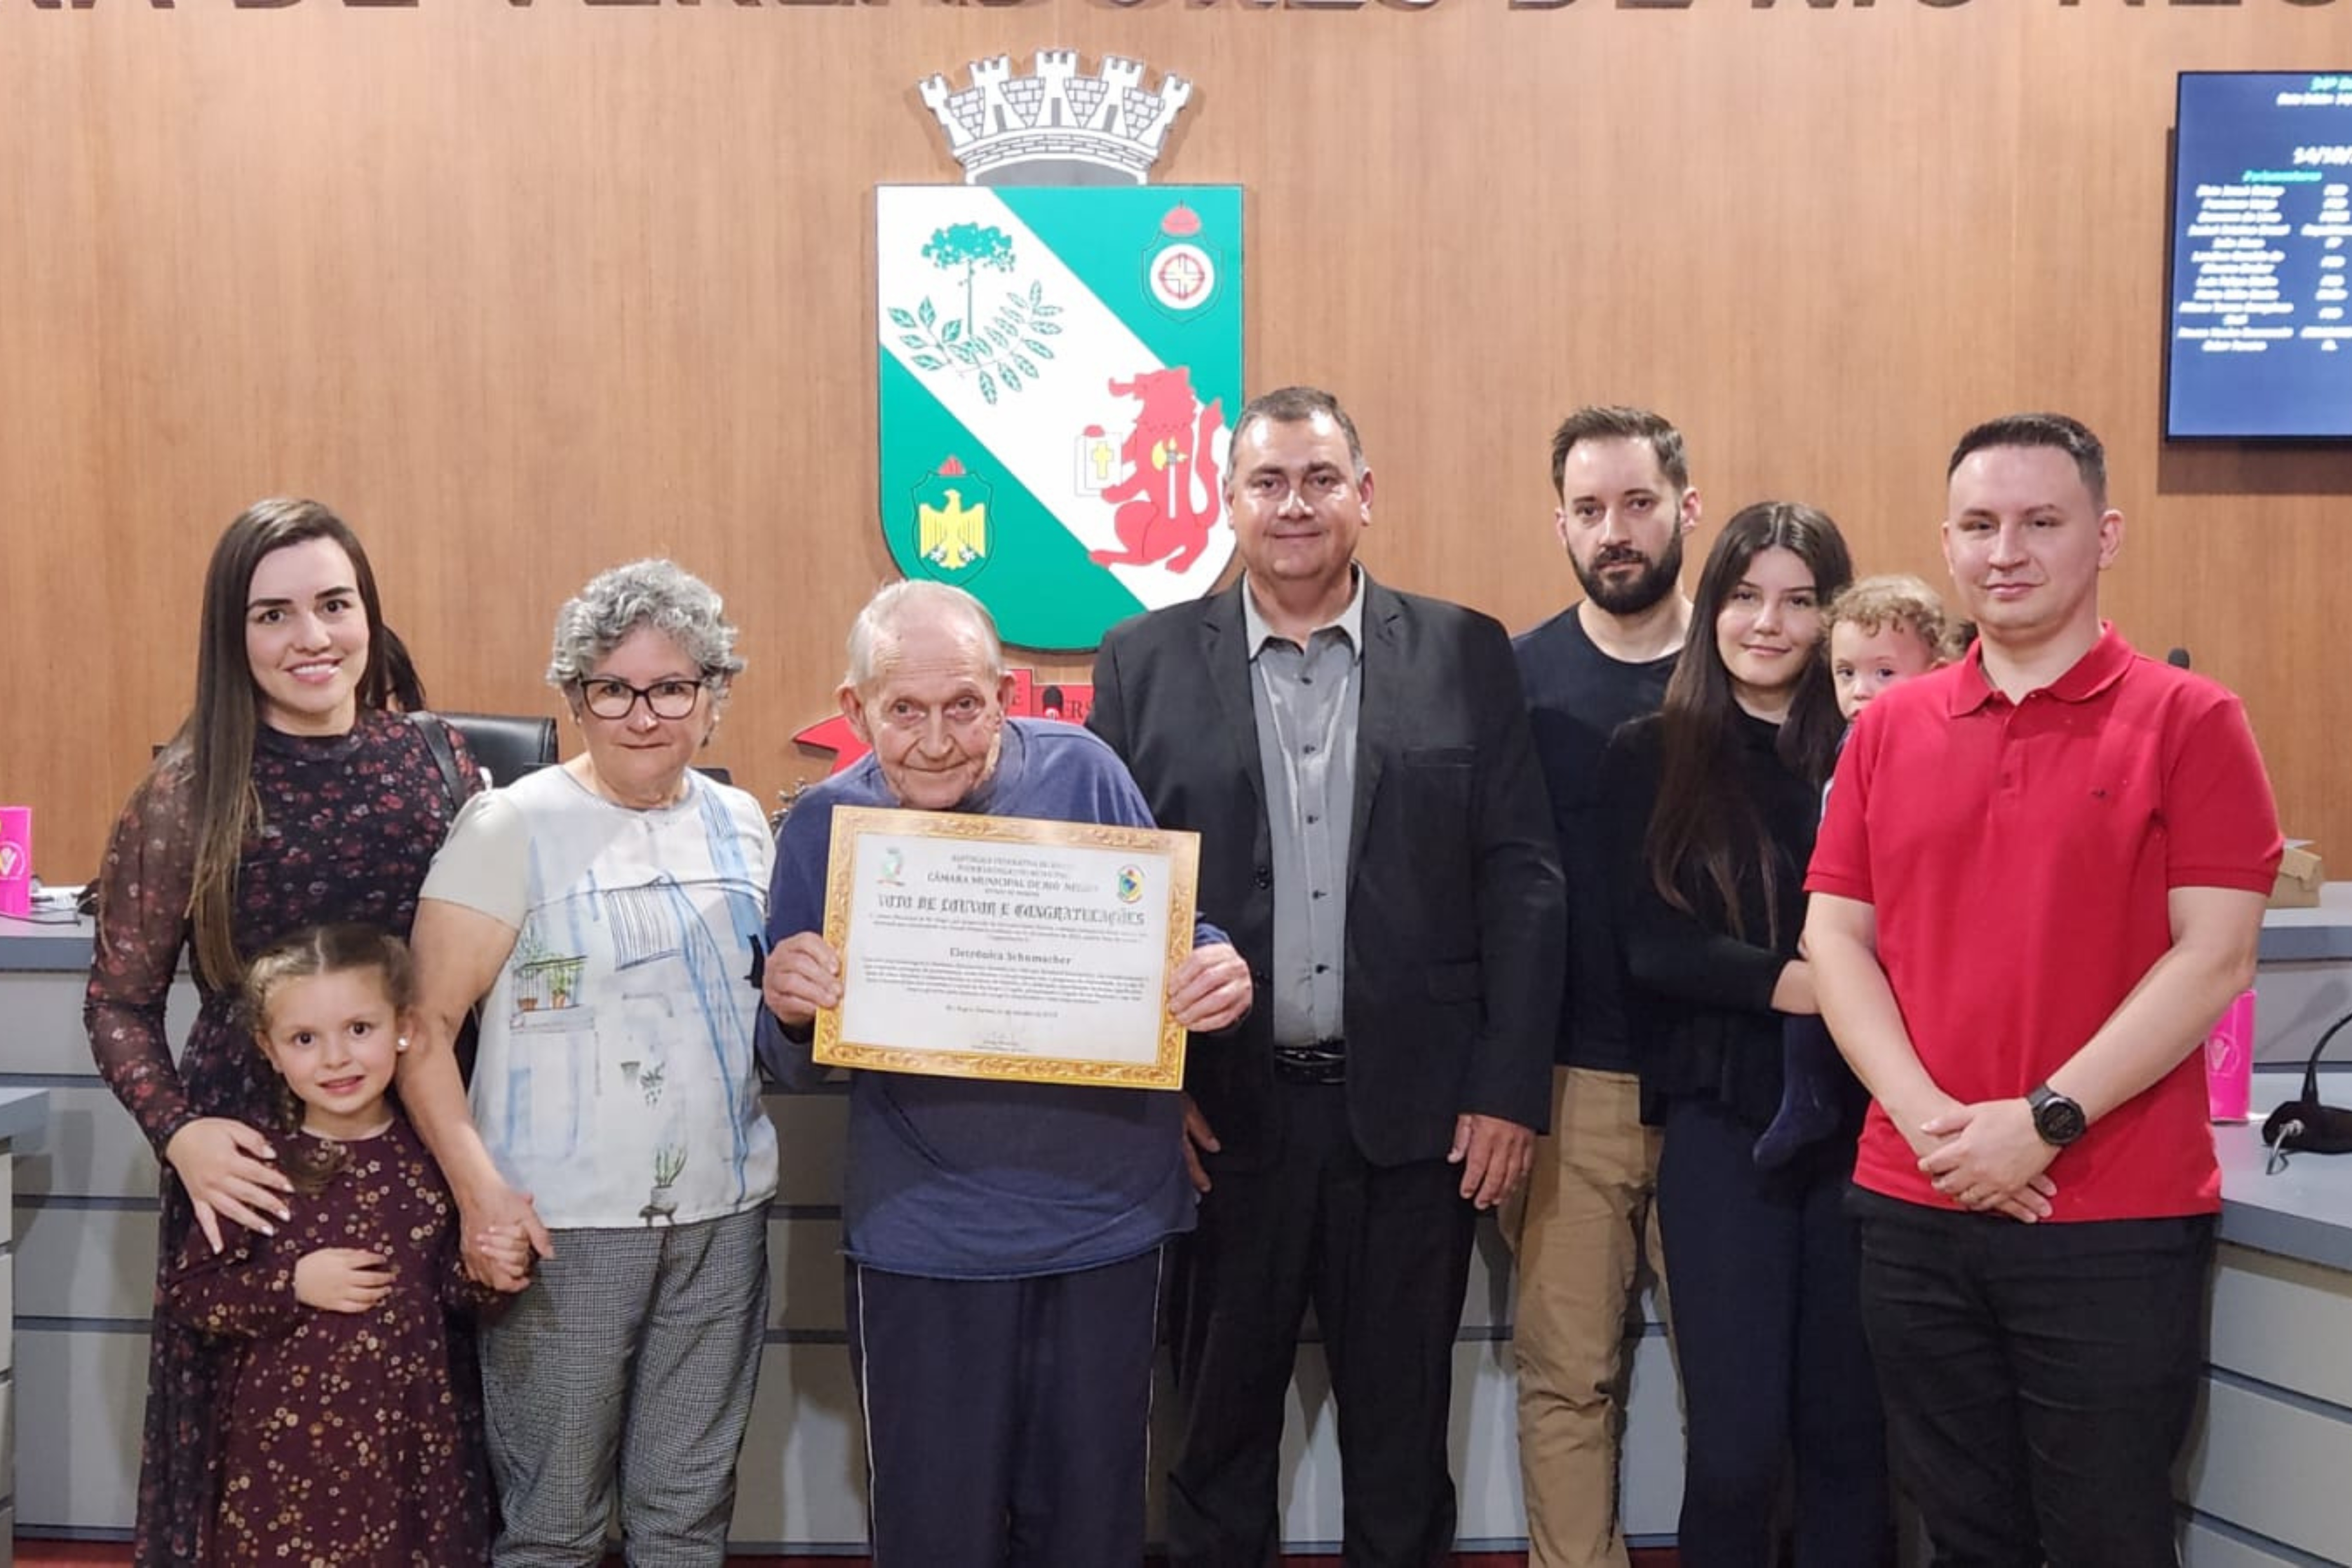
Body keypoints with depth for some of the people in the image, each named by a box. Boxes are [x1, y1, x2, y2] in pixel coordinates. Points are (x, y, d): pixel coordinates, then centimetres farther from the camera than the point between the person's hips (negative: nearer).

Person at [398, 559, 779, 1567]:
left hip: (723, 1215, 4)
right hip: (563, 1222, -4)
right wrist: (480, 1188, -20)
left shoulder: (742, 823, 8)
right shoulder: (514, 826, -7)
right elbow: (425, 1027, -10)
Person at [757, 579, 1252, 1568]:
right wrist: (791, 1009, -21)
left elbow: (1177, 947, 2)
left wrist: (1219, 979, -21)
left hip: (1107, 1221, 0)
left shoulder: (1082, 773, -8)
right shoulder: (825, 826, -4)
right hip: (922, 1241, 0)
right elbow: (797, 1068, 2)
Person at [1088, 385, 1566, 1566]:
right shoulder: (1147, 662, 3)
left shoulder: (1465, 656, 2)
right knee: (1220, 1425, 14)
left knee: (1402, 1434, 13)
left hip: (1417, 1112, 0)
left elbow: (1522, 882, 0)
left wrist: (1510, 1087, -5)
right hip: (1222, 1114, 0)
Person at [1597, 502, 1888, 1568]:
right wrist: (1787, 981, -16)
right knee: (1736, 1443, -1)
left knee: (1848, 1431, 9)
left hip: (1860, 1114, 1)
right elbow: (1650, 943, -4)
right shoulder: (1651, 757, 4)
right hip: (1721, 1121, 0)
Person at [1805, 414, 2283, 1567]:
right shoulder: (1889, 728, 8)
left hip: (2117, 1219, -3)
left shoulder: (2189, 721, -3)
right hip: (1914, 1211, 4)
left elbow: (2214, 958, -9)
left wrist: (2044, 1122, -16)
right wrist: (1925, 1116, -9)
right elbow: (1834, 933, 5)